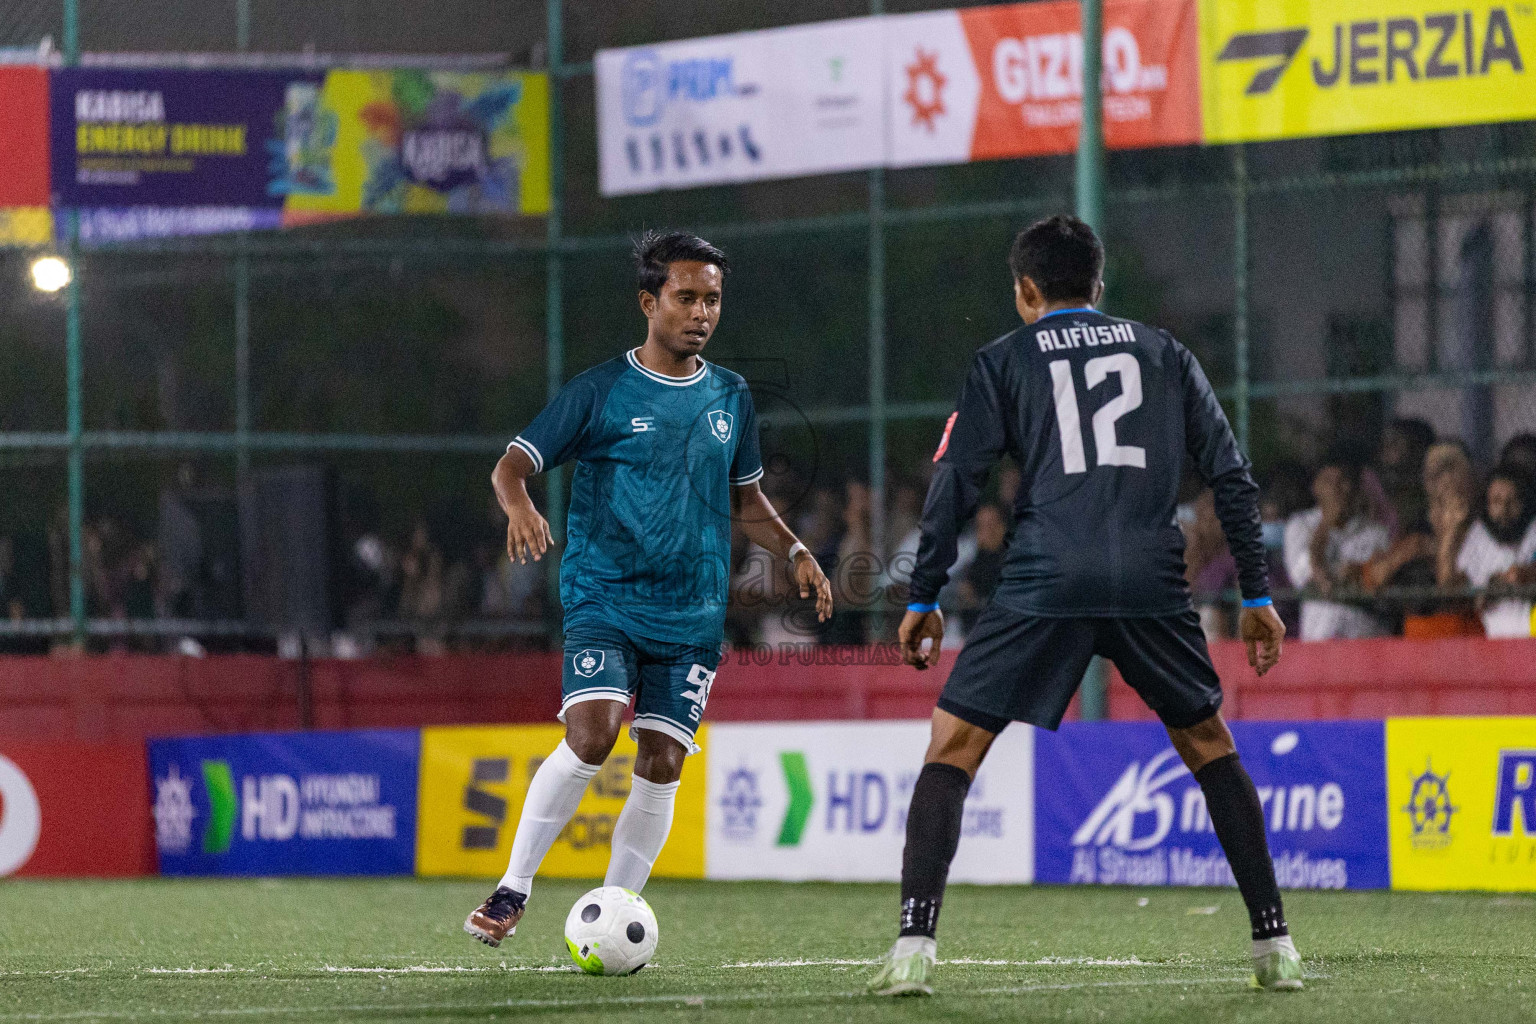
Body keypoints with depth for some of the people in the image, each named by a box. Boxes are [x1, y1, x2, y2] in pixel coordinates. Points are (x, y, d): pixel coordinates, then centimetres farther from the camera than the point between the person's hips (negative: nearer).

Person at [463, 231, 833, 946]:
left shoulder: (730, 396, 12)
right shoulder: (603, 391, -2)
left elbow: (744, 500, 24)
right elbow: (512, 465, -2)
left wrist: (794, 551, 8)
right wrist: (519, 506, -24)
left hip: (693, 615, 4)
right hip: (604, 599, -4)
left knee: (661, 766, -3)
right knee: (592, 734, -22)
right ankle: (513, 889, -10)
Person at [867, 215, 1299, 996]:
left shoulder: (1004, 361, 13)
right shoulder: (1164, 354, 20)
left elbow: (955, 484, 5)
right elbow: (1230, 474, 15)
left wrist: (923, 598, 11)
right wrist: (1257, 595, 18)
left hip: (1044, 581, -2)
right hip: (1152, 581, 2)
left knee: (952, 747, 4)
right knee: (1208, 746, 20)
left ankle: (914, 946, -10)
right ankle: (1274, 944, 14)